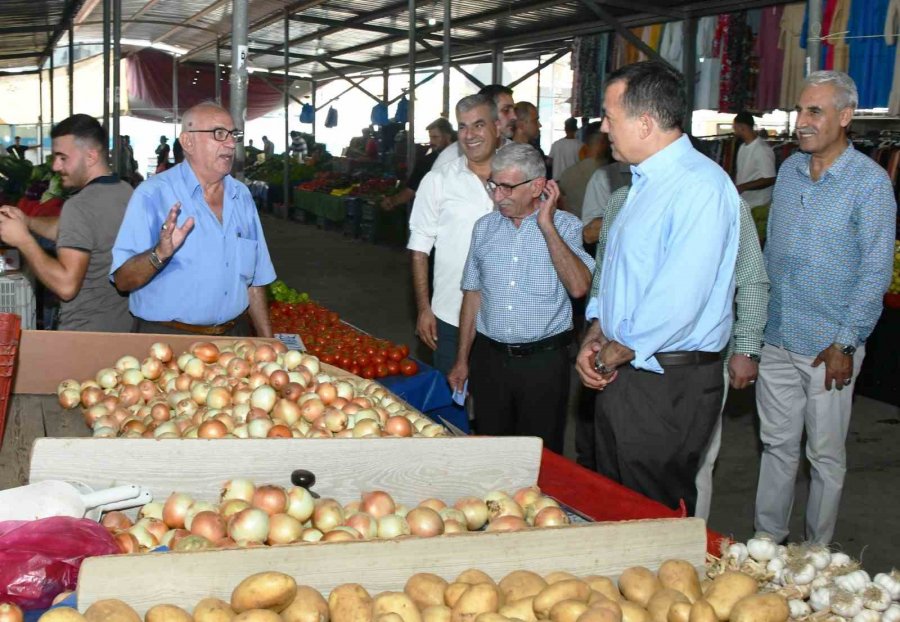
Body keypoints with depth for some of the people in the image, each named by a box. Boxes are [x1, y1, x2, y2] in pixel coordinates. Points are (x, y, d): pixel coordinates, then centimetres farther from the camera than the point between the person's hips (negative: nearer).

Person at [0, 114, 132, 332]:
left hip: (86, 334, -8)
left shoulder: (80, 206, -22)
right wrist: (26, 221, 5)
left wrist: (23, 240, -18)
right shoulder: (126, 191, 4)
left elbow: (66, 285, -27)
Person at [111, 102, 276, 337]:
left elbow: (254, 280, 12)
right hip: (167, 339, -5)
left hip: (234, 335, 5)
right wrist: (160, 254, -33)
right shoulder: (153, 194, -11)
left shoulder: (241, 195, 7)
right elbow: (123, 280, -16)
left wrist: (268, 343, 9)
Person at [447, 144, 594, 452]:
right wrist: (462, 360, 12)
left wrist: (546, 225, -18)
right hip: (489, 357, 4)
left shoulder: (565, 226, -4)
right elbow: (473, 294, 13)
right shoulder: (485, 227, 8)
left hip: (543, 361, -3)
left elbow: (578, 287, -20)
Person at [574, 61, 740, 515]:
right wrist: (595, 336, 5)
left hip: (670, 386, -9)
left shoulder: (701, 187, -20)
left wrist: (614, 354, -14)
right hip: (623, 374, 9)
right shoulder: (644, 183, 13)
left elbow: (678, 302, -26)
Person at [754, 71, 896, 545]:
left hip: (828, 346, -5)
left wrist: (844, 344, -15)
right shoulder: (789, 170, 6)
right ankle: (768, 537, 27)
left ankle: (818, 551, 23)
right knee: (777, 444, 14)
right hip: (777, 339, 5)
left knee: (826, 454, 8)